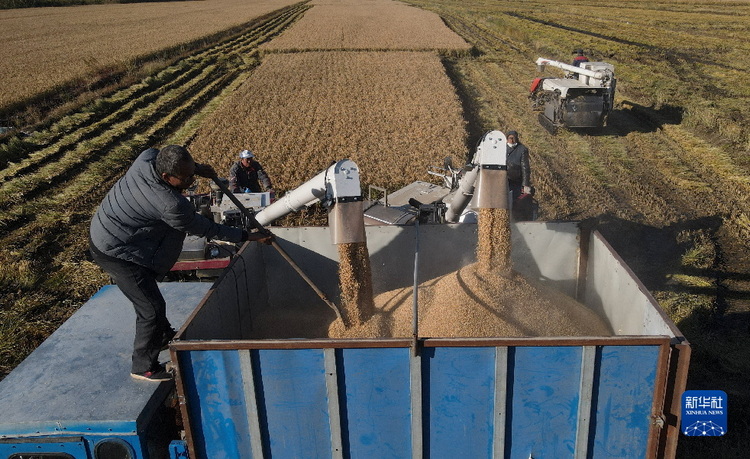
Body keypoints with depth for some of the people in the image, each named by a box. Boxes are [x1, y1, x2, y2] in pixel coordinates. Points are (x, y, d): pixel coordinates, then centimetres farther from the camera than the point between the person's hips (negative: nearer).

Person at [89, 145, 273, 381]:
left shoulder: (147, 157, -16)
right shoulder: (171, 205, -35)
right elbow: (206, 229, -21)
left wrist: (196, 167, 2)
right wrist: (248, 236, -13)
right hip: (117, 253, -9)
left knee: (146, 291, 26)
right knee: (152, 307, -1)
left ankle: (163, 335, 48)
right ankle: (144, 367, 17)